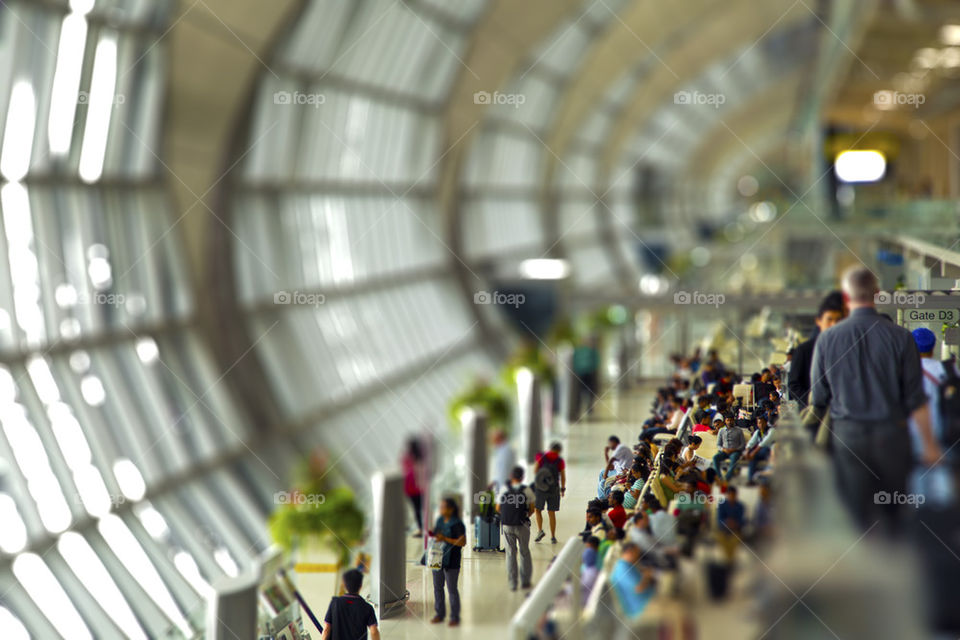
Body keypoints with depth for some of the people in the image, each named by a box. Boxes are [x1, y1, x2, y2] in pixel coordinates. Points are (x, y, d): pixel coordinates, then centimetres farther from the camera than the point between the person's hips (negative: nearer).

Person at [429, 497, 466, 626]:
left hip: (451, 561, -7)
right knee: (437, 587, 12)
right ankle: (440, 614, 23)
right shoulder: (440, 520, 9)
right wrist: (433, 534, 0)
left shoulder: (457, 524, -13)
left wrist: (445, 539, -22)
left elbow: (463, 542, -18)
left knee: (452, 589, -1)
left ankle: (455, 617, 7)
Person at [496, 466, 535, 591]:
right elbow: (532, 509, -4)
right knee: (525, 552, 15)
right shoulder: (526, 490, -7)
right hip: (522, 525, -1)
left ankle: (512, 583, 9)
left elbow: (498, 508, 2)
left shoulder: (505, 489, -3)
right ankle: (525, 581, 19)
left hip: (507, 525, 1)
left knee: (510, 553, 9)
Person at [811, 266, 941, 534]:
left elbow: (818, 398, 1)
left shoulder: (827, 339, -5)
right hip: (891, 432, 0)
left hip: (847, 434, 1)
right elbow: (915, 399, -6)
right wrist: (929, 443, 5)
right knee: (892, 513, 18)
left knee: (858, 514, 8)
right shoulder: (900, 337, -9)